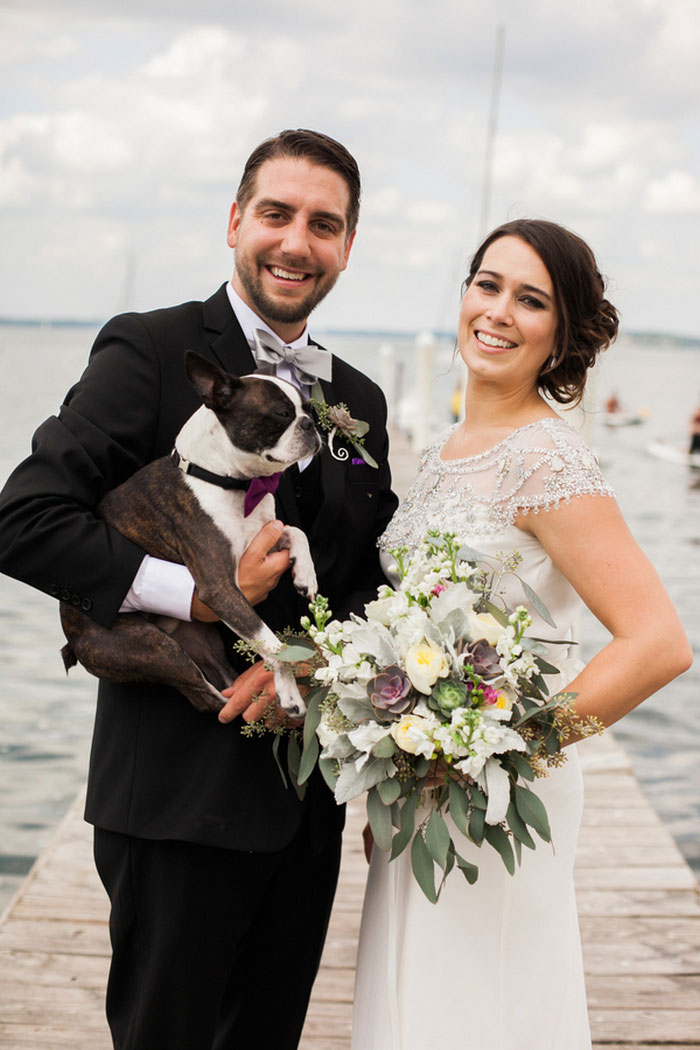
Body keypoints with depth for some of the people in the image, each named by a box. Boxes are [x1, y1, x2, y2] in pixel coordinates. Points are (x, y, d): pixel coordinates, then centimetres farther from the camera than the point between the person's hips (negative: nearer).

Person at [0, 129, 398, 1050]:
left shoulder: (361, 400, 11)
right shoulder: (150, 351, -8)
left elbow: (371, 577, 10)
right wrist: (194, 593, -23)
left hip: (307, 794, 6)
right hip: (177, 791, -6)